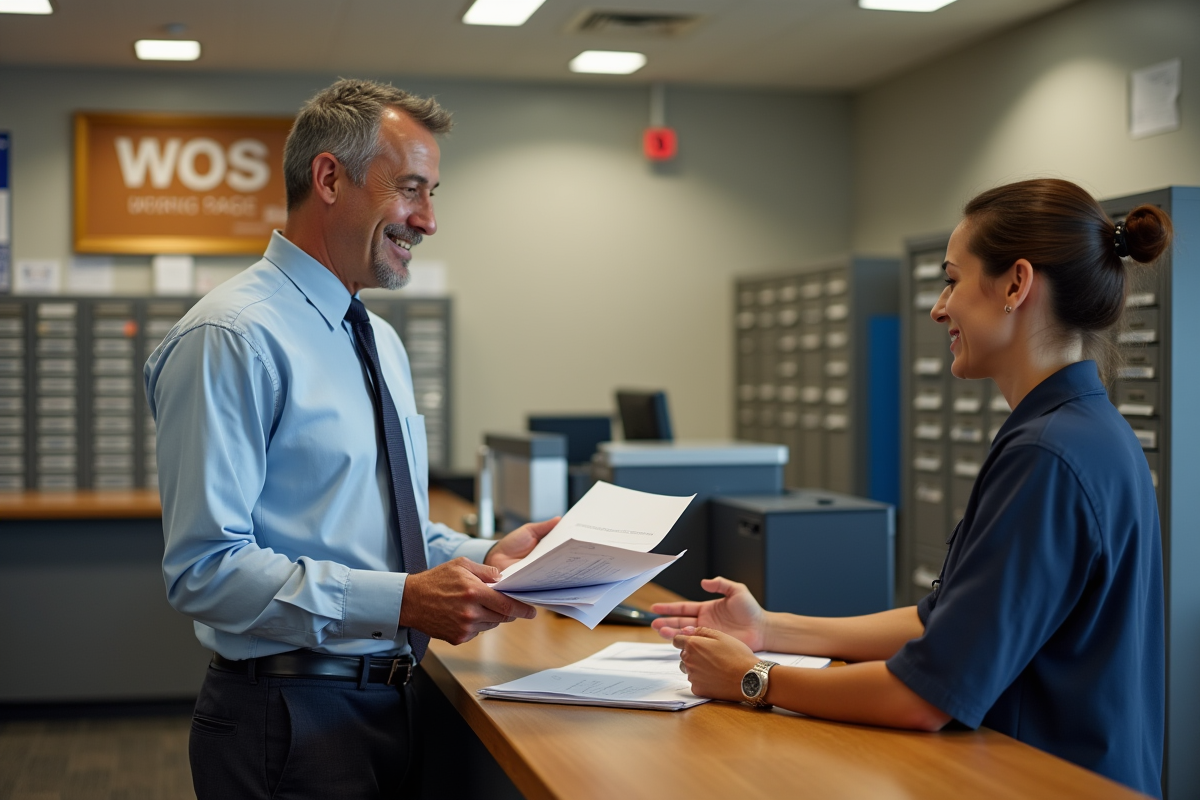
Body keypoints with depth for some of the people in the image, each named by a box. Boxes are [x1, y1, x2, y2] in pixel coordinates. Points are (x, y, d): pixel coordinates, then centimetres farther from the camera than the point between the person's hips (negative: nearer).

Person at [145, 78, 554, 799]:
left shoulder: (382, 342, 13)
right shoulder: (232, 339, -17)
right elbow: (206, 568, -23)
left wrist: (484, 558, 1)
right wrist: (402, 600, -28)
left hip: (388, 708, 9)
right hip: (291, 724, -8)